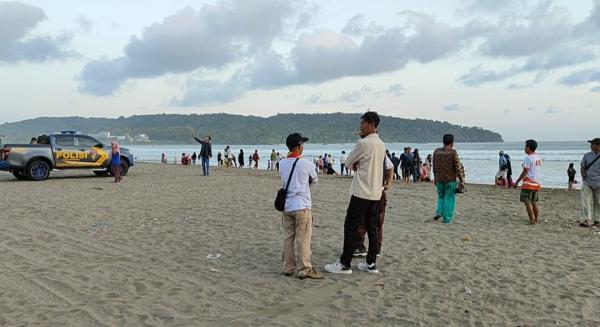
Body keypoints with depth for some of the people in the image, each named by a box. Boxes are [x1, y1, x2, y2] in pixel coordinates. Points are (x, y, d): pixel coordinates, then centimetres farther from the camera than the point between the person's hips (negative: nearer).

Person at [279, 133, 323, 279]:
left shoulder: (282, 163, 4)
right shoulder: (306, 163, -9)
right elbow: (315, 180, 7)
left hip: (286, 206, 5)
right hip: (301, 206, -5)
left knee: (288, 238, 11)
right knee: (303, 239, -1)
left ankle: (288, 268, 17)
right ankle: (305, 270, 3)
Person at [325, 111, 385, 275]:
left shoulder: (363, 143, -15)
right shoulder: (381, 144, 11)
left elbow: (348, 162, -5)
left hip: (362, 193, -8)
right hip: (376, 193, 8)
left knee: (350, 228, -2)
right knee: (372, 228, 10)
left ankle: (344, 264, 2)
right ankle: (371, 263, 15)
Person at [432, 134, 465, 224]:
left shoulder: (436, 152, 3)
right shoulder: (453, 153, -12)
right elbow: (458, 168, -12)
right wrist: (461, 181, -7)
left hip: (439, 179, 4)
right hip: (450, 180, -4)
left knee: (441, 197, 22)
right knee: (449, 199, 6)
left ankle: (439, 212, 5)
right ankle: (447, 218, 7)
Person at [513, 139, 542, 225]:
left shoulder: (528, 158, -14)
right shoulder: (539, 157, 11)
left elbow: (525, 172, -16)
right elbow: (537, 170, 15)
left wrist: (517, 181, -10)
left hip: (529, 183, -8)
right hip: (537, 183, 8)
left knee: (527, 202, -3)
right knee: (534, 202, 17)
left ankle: (532, 220, -5)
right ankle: (537, 219, 21)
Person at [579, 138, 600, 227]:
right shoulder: (587, 155, 7)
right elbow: (583, 167, 13)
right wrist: (583, 175, -2)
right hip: (587, 182, 2)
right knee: (586, 201, -9)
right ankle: (587, 220, -10)